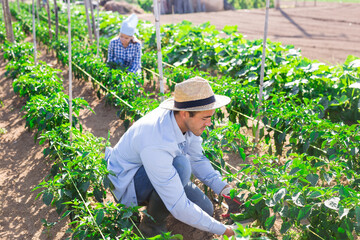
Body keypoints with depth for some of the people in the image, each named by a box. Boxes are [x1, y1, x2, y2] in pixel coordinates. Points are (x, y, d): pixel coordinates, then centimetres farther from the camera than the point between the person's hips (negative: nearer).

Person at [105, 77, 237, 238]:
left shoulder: (186, 119, -16)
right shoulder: (156, 146, -40)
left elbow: (197, 160, -1)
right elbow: (179, 207, -36)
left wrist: (226, 190, -13)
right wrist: (223, 230, -29)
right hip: (126, 184, -7)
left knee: (205, 210, -6)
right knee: (180, 164, -36)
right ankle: (152, 224, -12)